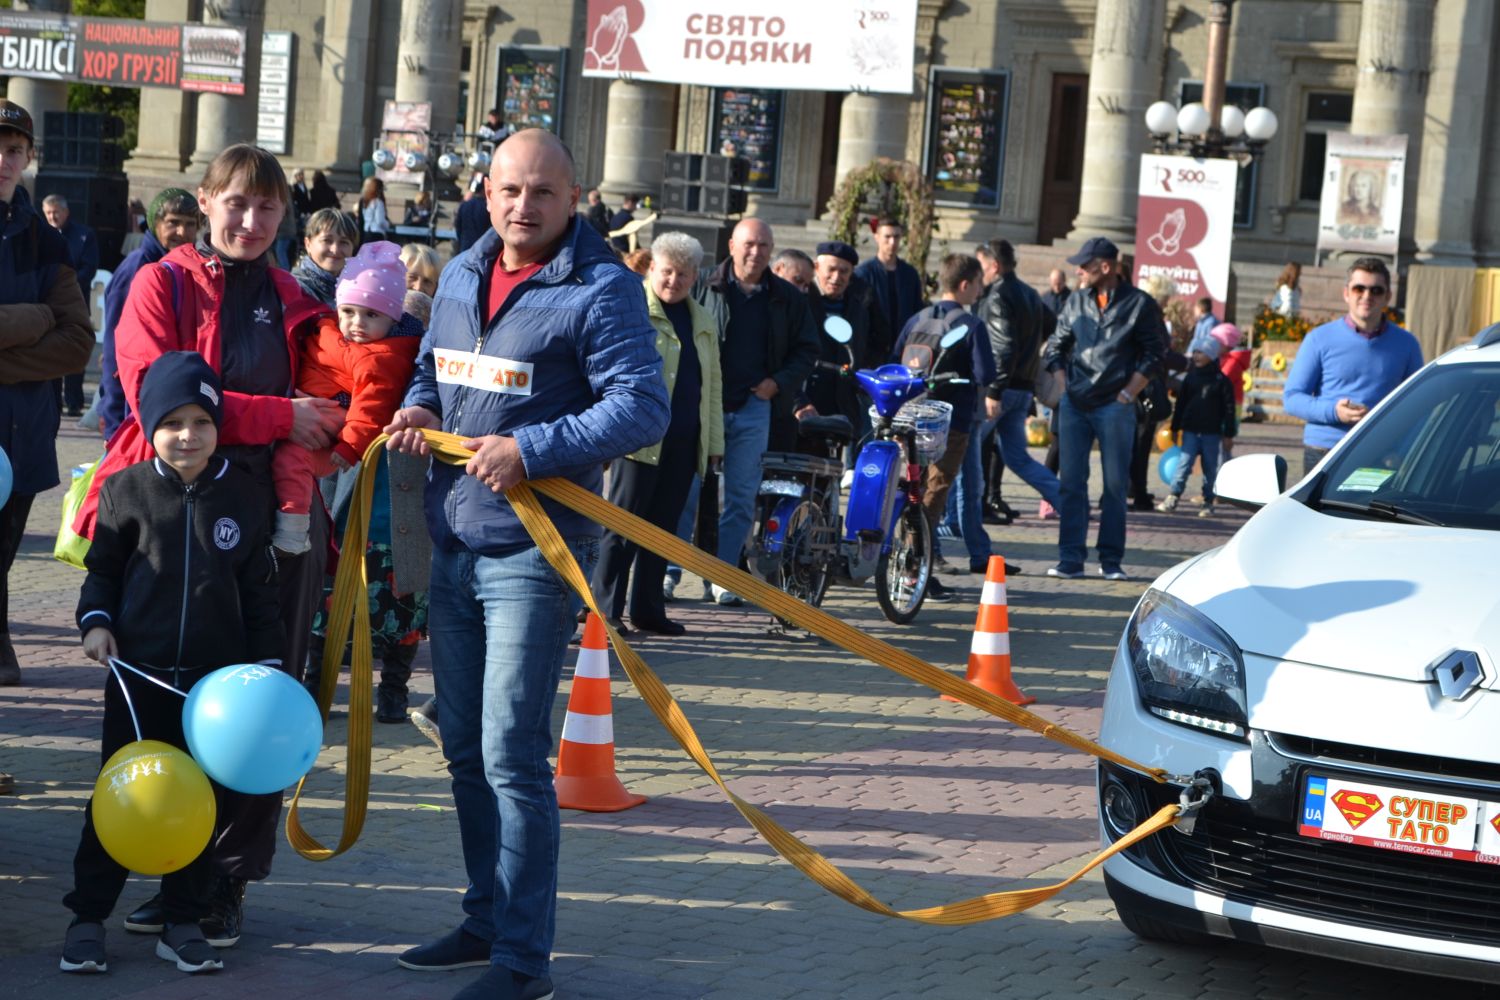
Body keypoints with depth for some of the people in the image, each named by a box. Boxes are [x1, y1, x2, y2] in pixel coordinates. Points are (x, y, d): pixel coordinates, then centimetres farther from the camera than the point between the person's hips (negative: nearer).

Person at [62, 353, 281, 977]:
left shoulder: (241, 496, 2)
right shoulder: (127, 491, -2)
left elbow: (259, 589, 7)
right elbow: (102, 568, 8)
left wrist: (266, 661, 5)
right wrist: (96, 622, -8)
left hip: (217, 679, 1)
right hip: (138, 673, -1)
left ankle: (182, 923, 16)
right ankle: (87, 918, 13)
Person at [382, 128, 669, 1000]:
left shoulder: (601, 288, -11)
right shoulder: (461, 276, 12)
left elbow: (643, 409, -19)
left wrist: (529, 451, -26)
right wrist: (419, 411, 4)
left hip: (533, 551, -8)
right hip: (455, 543, 8)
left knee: (513, 755, -9)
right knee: (466, 749, 15)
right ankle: (487, 918, 29)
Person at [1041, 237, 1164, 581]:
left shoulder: (1140, 304, -1)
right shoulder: (1077, 301, 10)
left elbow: (1152, 356, -1)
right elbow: (1055, 347, 16)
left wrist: (1126, 395, -7)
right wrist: (1063, 388, 4)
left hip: (1115, 407, -3)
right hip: (1074, 405, 3)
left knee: (1115, 485, 0)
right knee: (1072, 482, 0)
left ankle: (1111, 561, 6)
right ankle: (1070, 559, 3)